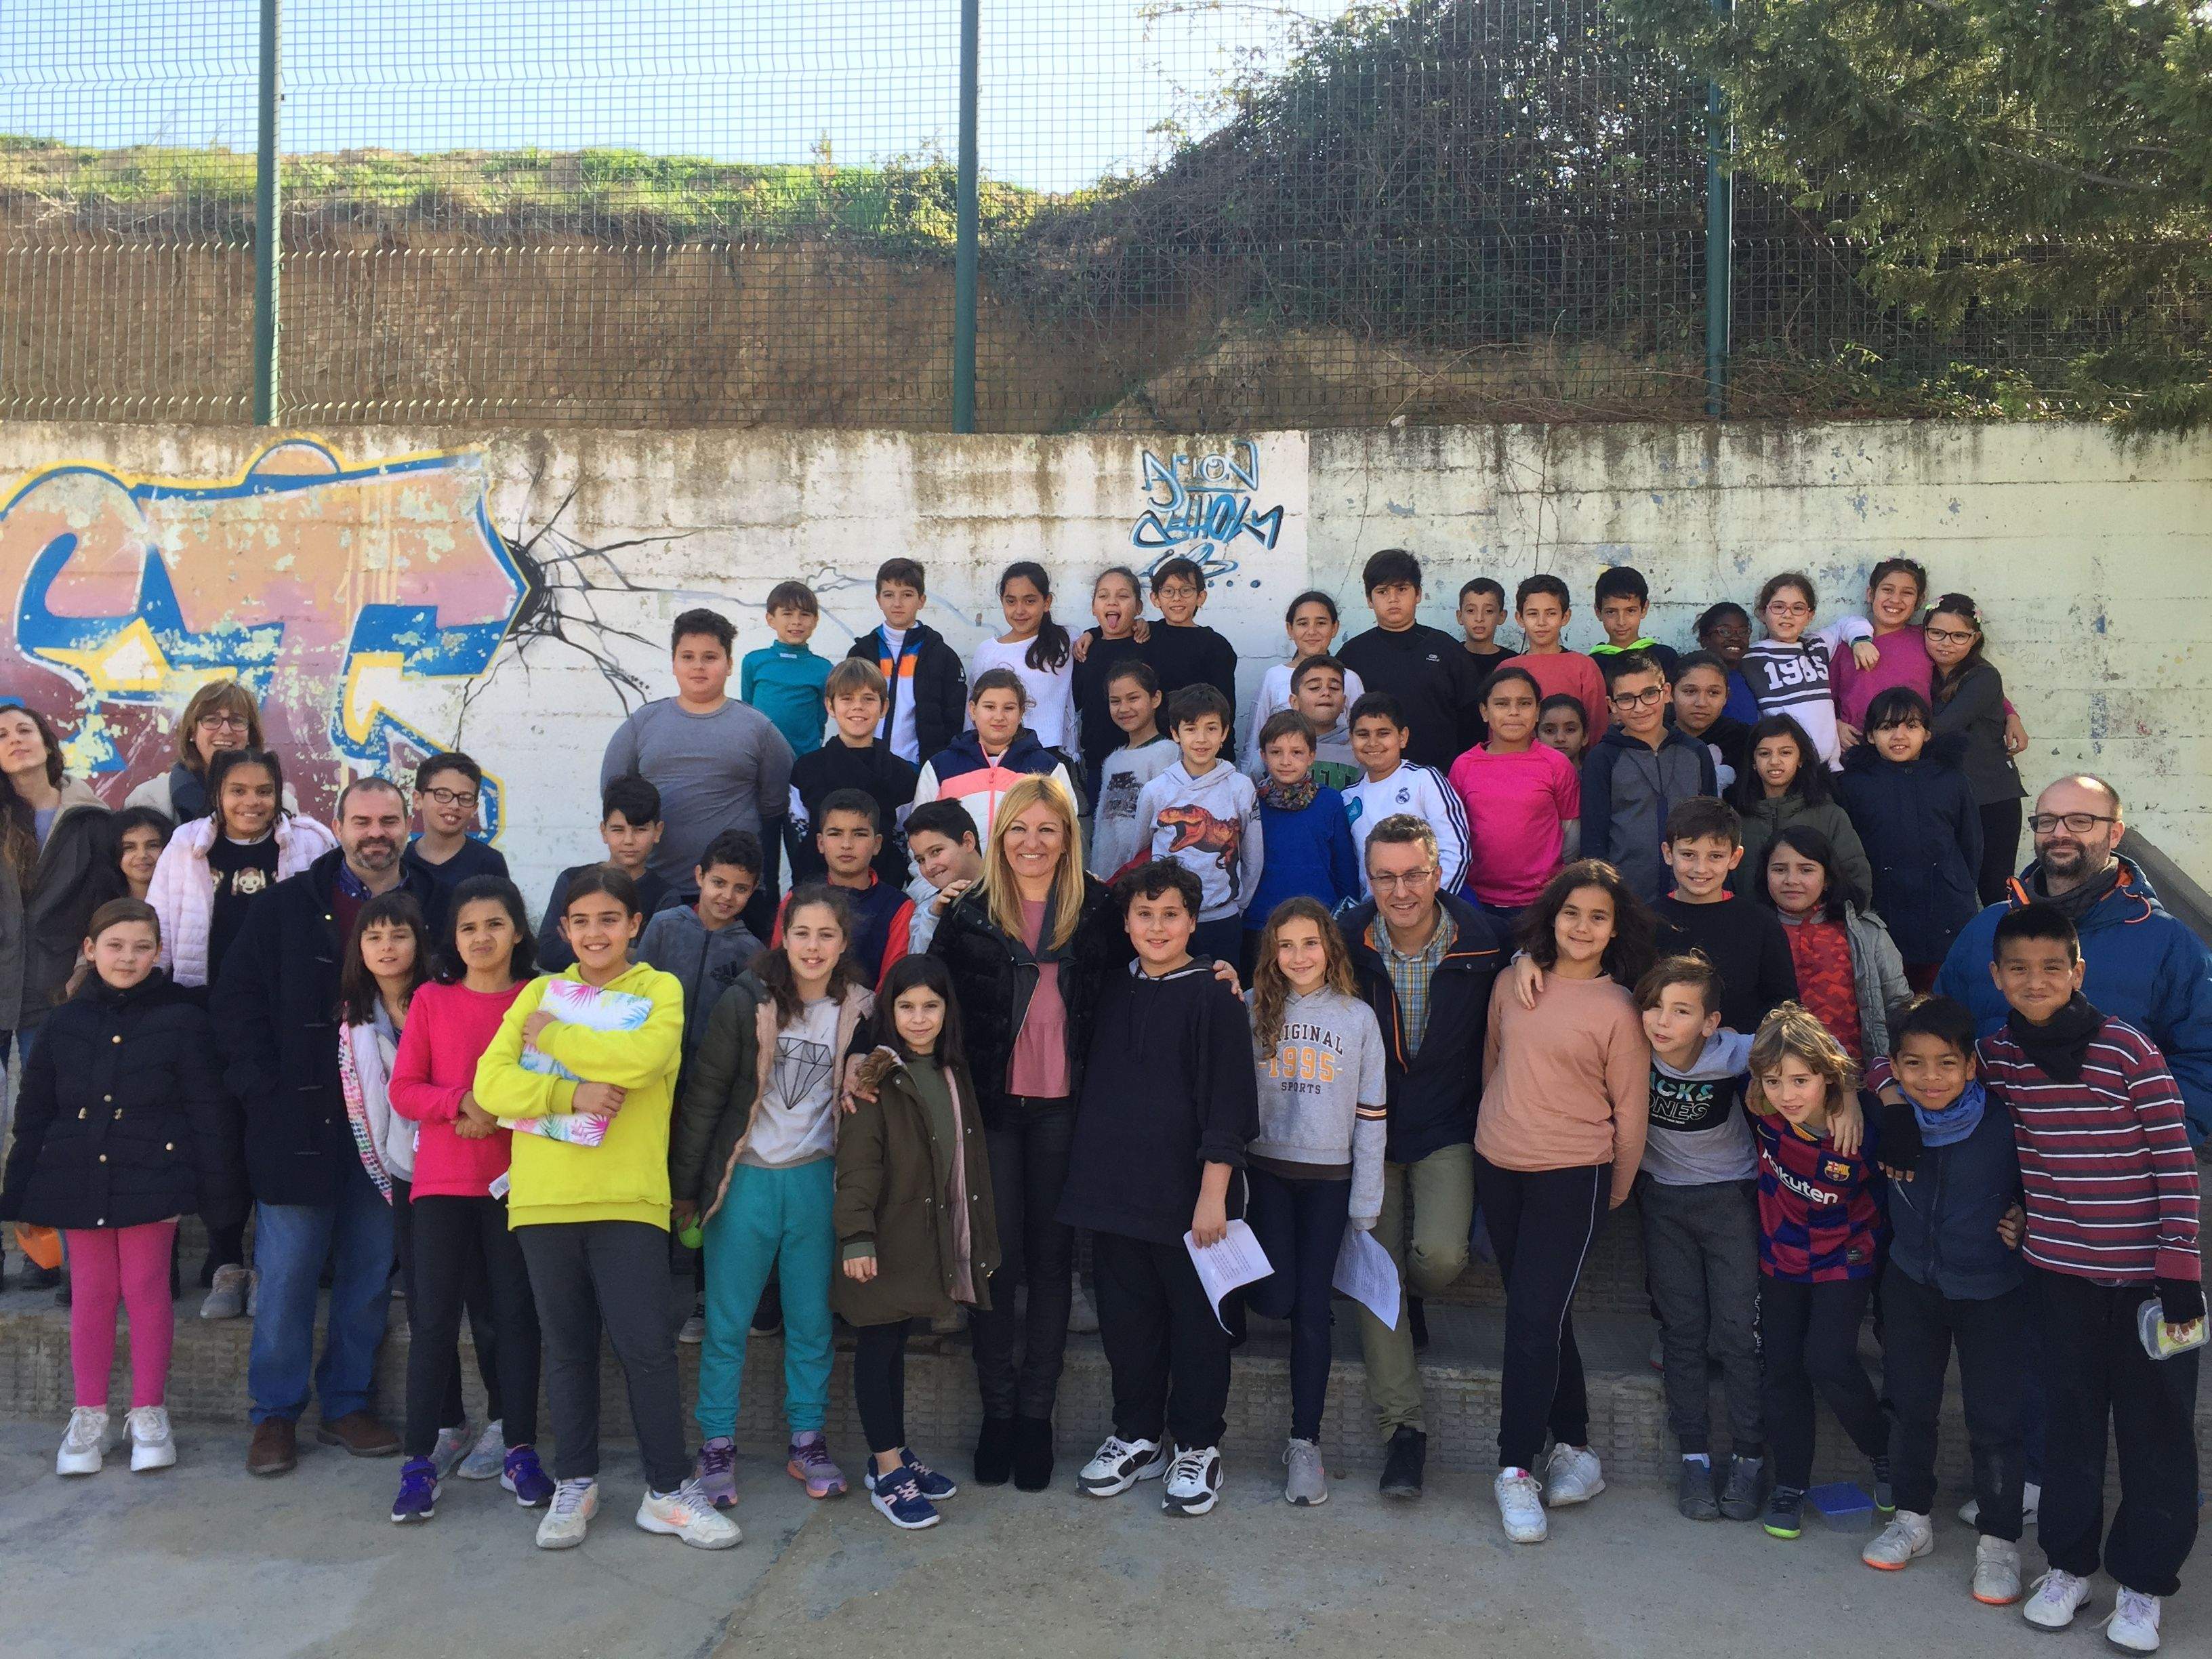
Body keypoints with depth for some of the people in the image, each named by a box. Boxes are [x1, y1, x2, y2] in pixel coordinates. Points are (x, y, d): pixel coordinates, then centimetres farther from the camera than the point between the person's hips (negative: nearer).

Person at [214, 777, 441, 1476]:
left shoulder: (434, 909, 4)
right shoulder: (288, 906, 3)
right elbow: (235, 998, 3)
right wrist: (262, 1088, -5)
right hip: (299, 1122, -1)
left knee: (369, 1274, 9)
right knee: (285, 1274, 4)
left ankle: (347, 1406, 24)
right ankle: (276, 1414, 19)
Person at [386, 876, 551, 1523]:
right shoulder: (430, 1000, 4)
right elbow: (403, 1090, 1)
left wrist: (504, 1109, -14)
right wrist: (460, 1102, -15)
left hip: (516, 1178, 0)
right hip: (442, 1180, 0)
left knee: (516, 1312, 6)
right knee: (434, 1317, 0)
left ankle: (519, 1451, 17)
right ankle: (418, 1459, 9)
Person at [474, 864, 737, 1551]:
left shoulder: (659, 990, 3)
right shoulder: (540, 993, 11)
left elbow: (643, 1058, -18)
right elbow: (491, 1080, -1)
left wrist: (552, 1036, -7)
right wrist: (572, 1094, -16)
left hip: (628, 1197, -3)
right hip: (543, 1197, 3)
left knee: (647, 1347, -2)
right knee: (567, 1347, 12)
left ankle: (669, 1492, 11)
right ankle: (574, 1486, 26)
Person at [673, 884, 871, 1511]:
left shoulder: (857, 1011, 1)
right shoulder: (745, 1003, -8)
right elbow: (704, 1096, -4)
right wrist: (686, 1187, -4)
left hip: (816, 1180, 2)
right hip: (746, 1178, -2)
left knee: (811, 1320, 10)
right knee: (727, 1323, 3)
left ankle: (807, 1441, 23)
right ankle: (716, 1449, 17)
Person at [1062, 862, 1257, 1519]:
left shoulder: (1213, 995, -7)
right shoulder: (1112, 992, 9)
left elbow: (1228, 1104, -10)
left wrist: (1213, 1194, -14)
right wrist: (1093, 1174, 9)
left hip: (1186, 1193, -5)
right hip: (1115, 1189, 5)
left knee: (1195, 1321, 6)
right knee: (1126, 1316, 13)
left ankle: (1196, 1447, 21)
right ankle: (1137, 1436, 29)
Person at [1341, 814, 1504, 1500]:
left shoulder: (1481, 941, -11)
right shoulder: (1349, 943, -10)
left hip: (1449, 1128, -1)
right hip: (1369, 1128, 1)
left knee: (1441, 1255, -20)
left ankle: (1409, 1298, 18)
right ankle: (1402, 1426, 11)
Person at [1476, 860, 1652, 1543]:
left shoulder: (1618, 1009, -9)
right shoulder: (1514, 983, 1)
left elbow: (1630, 1113, -2)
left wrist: (1612, 1197, 5)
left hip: (1570, 1177, -5)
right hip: (1496, 1168, 5)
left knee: (1533, 1318, -8)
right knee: (1541, 1314, 13)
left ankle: (1516, 1468, 5)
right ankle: (1574, 1447, 28)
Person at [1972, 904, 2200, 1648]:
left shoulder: (2127, 1048, -14)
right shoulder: (1997, 1054, -2)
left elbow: (2175, 1161, -12)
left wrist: (2180, 1270, -13)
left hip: (2146, 1272, -3)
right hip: (2059, 1268, 3)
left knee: (2155, 1427, 7)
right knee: (2069, 1418, 13)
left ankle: (2144, 1584, 23)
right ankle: (2068, 1565, 28)